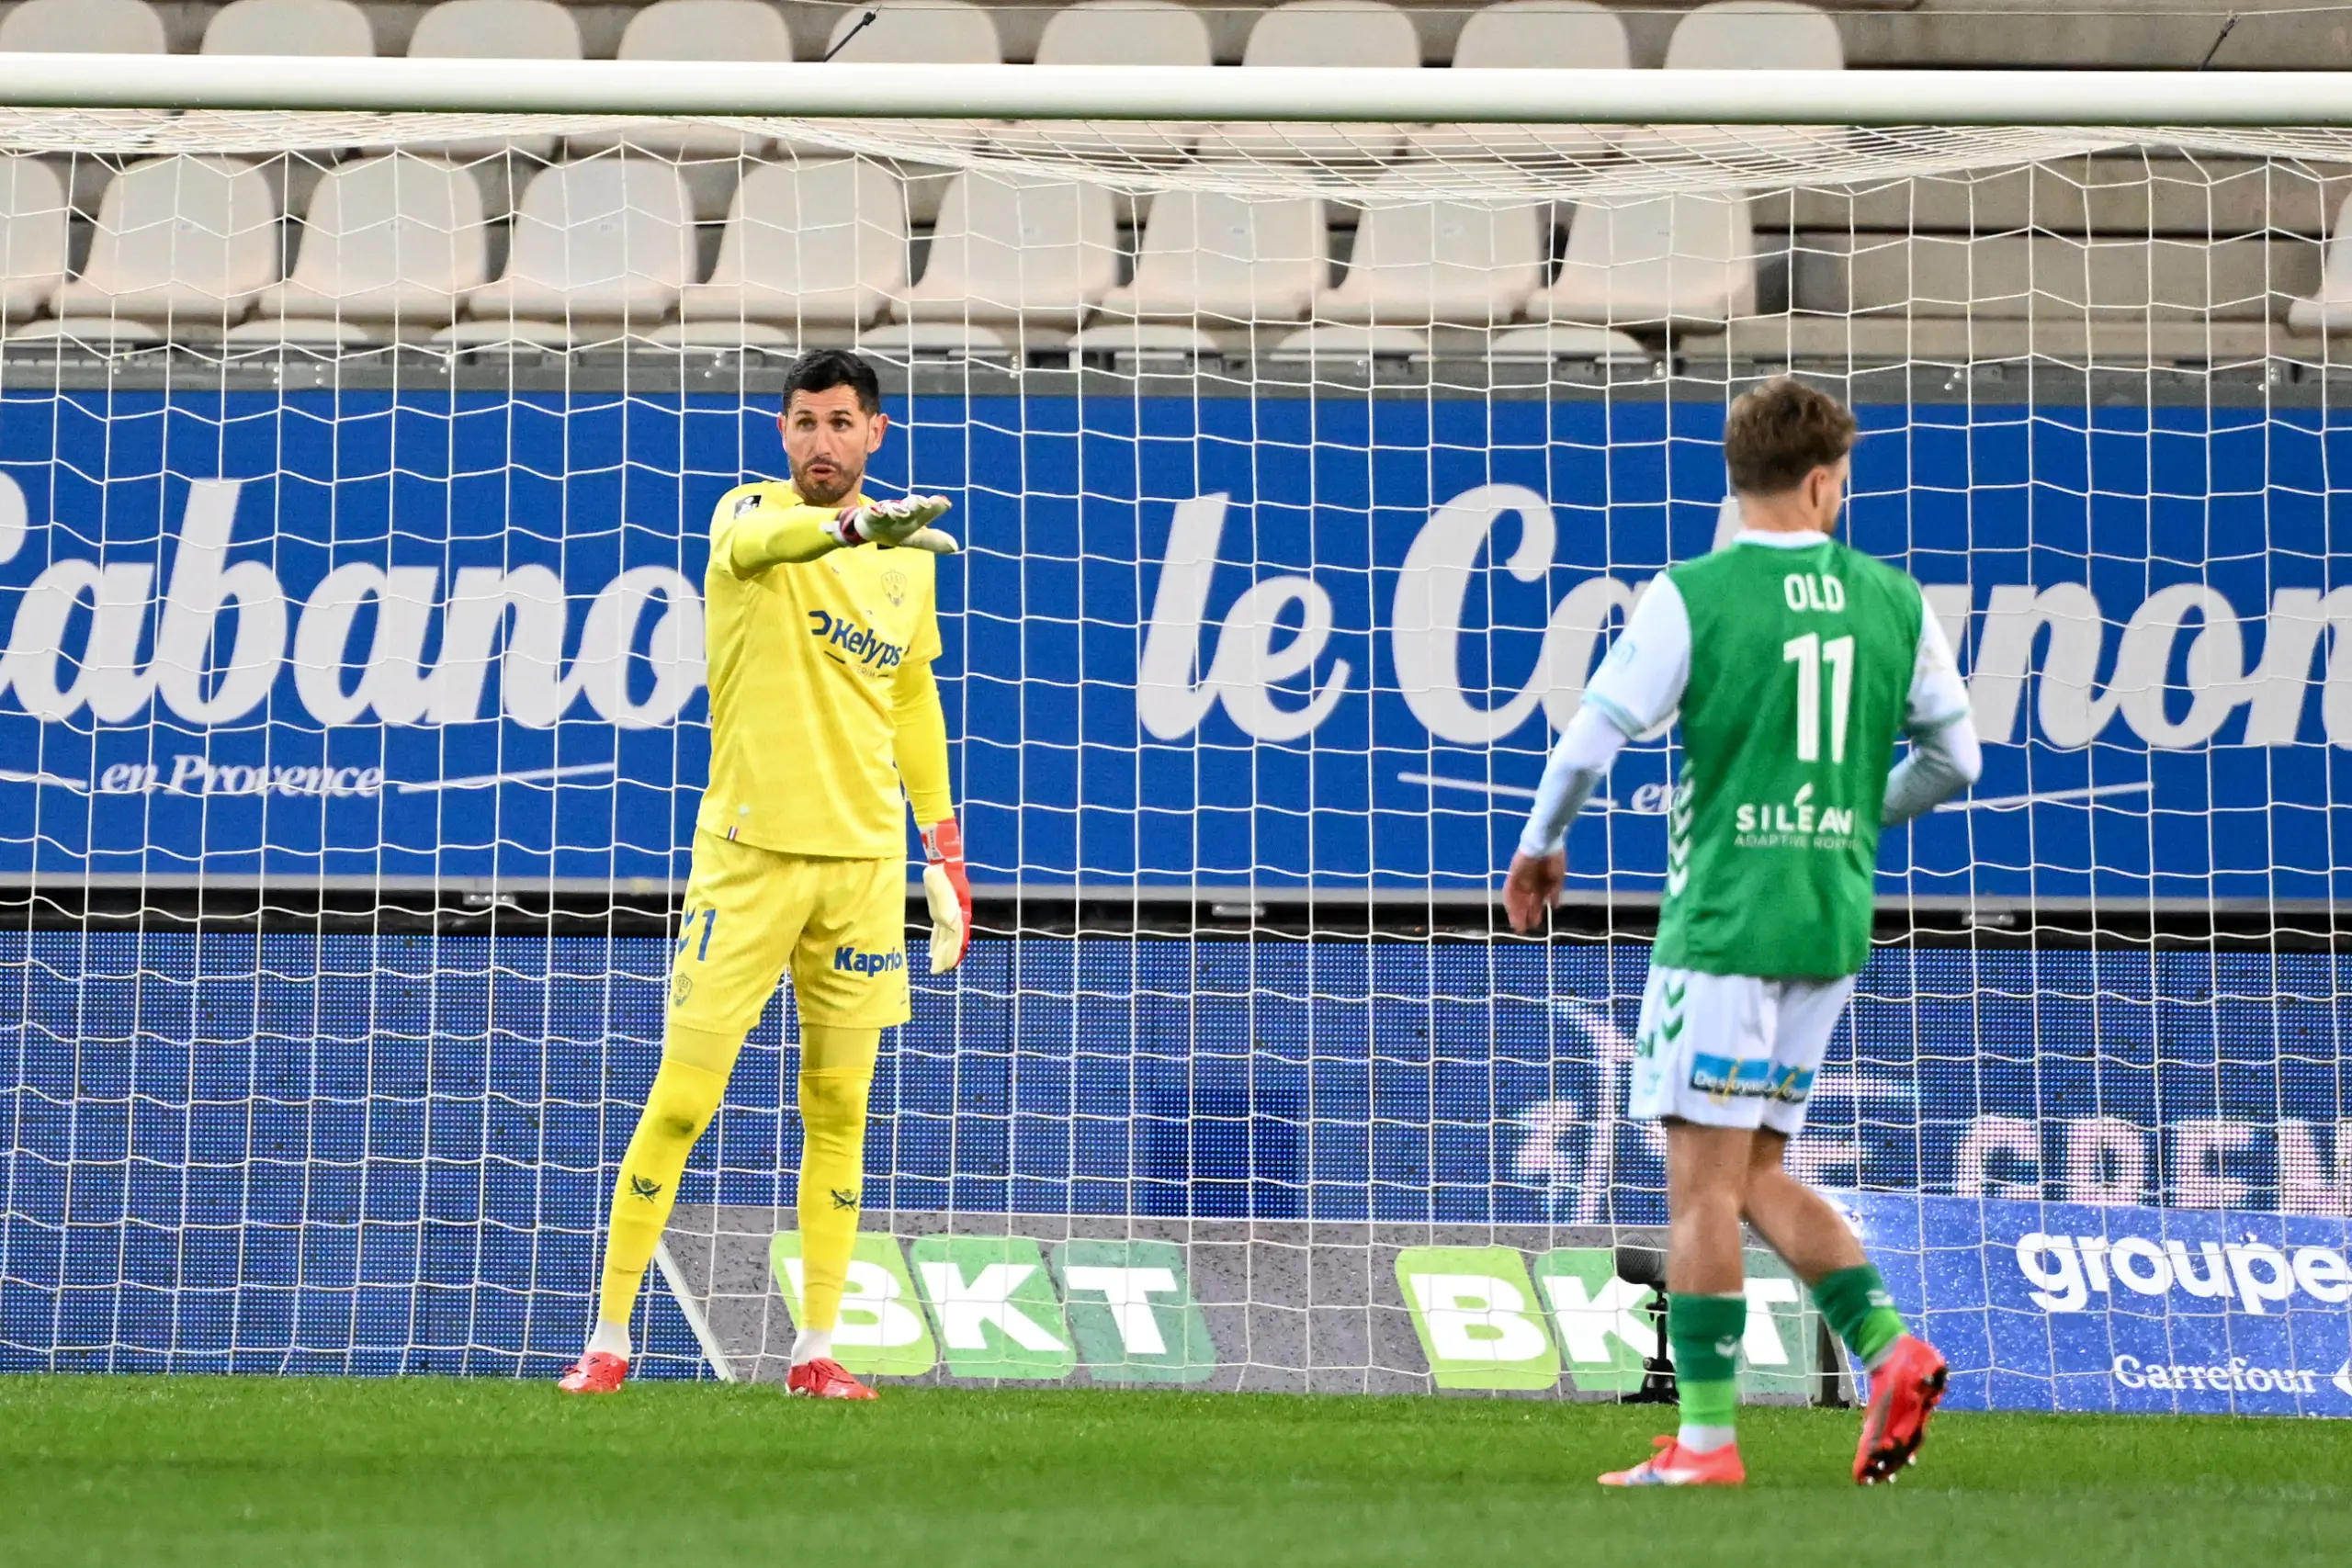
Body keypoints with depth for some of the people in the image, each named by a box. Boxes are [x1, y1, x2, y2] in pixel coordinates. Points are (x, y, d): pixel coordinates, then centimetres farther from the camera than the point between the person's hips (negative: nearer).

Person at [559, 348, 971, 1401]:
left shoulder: (906, 556, 10)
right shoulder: (750, 514, -4)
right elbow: (759, 541, -30)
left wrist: (944, 845, 18)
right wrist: (857, 523, -50)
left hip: (864, 860, 4)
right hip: (748, 854, -4)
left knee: (838, 1112, 6)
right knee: (681, 1102, -5)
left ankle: (816, 1352, 11)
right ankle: (608, 1342, 3)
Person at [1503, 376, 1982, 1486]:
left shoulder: (1693, 597, -7)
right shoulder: (1894, 601, 6)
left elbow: (1593, 736, -6)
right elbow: (1954, 758, 12)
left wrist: (1540, 845, 12)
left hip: (1726, 919, -6)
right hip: (1836, 922, 6)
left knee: (1701, 1179, -2)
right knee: (1753, 1175, 16)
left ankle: (1706, 1440, -3)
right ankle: (1889, 1350, 0)